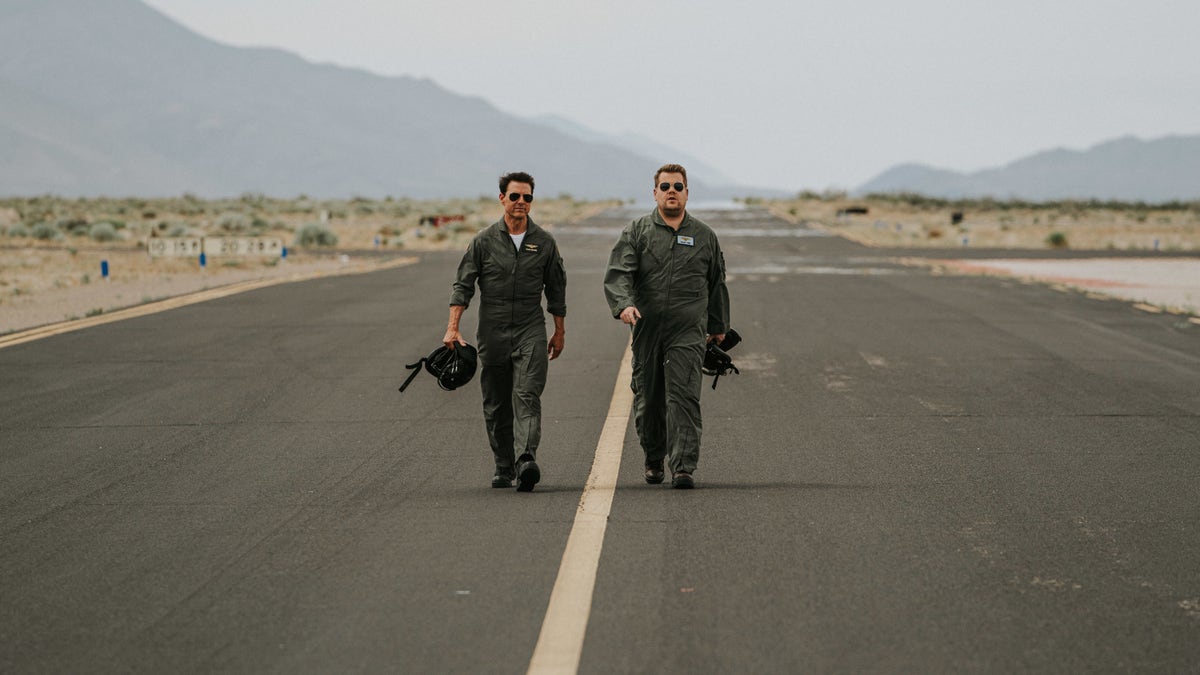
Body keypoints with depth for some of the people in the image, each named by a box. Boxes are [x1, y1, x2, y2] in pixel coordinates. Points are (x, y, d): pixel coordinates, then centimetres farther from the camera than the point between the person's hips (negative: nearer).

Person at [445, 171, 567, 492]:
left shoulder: (544, 242, 5)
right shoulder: (484, 241, 2)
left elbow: (556, 290, 14)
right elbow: (463, 285, 1)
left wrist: (560, 331, 14)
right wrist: (453, 327, -8)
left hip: (530, 332, -1)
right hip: (492, 331, 1)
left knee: (527, 396, -17)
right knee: (496, 405, 7)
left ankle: (526, 460, -31)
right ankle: (503, 468, 19)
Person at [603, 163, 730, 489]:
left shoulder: (704, 236, 12)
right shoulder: (637, 232, 5)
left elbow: (717, 284, 21)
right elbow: (617, 273, -8)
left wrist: (719, 326, 25)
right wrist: (624, 304, -27)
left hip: (688, 331, -1)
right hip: (647, 329, 1)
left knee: (683, 397, -12)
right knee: (648, 399, 8)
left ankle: (683, 468, -16)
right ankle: (654, 460, 29)